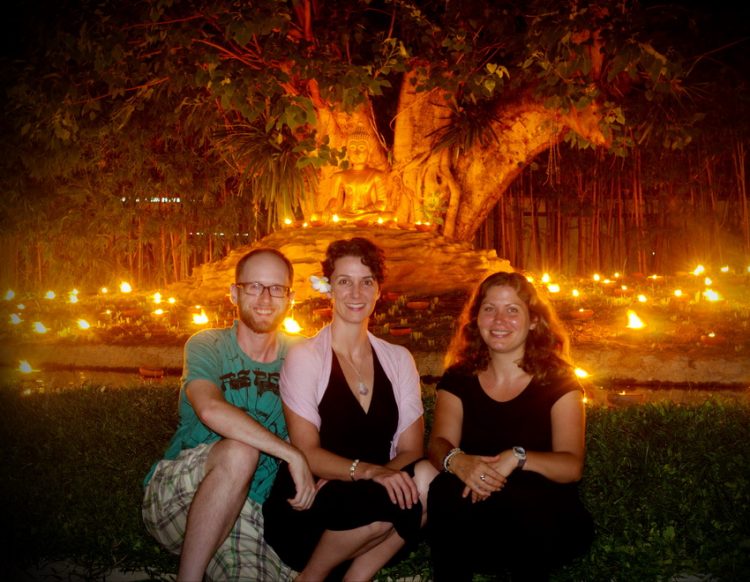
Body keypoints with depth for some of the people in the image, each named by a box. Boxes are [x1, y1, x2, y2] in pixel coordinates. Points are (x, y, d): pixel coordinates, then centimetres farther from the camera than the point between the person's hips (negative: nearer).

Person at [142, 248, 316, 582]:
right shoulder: (206, 347, -6)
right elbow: (210, 410, -28)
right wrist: (293, 455, -30)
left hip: (246, 512, 3)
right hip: (174, 495, -2)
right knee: (239, 451, -32)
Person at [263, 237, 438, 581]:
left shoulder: (398, 359, 8)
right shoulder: (304, 357, -4)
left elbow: (411, 448, 1)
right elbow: (308, 453, -11)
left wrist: (341, 476, -17)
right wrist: (365, 470, -30)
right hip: (305, 512, -4)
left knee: (424, 479, -26)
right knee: (388, 500, -31)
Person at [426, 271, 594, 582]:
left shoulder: (558, 381, -4)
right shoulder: (458, 379, 4)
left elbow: (572, 466, -15)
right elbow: (439, 443, -9)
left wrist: (516, 458, -34)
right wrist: (456, 460, -33)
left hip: (542, 519, -1)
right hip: (476, 518, 1)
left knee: (522, 496, -35)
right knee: (446, 490, -31)